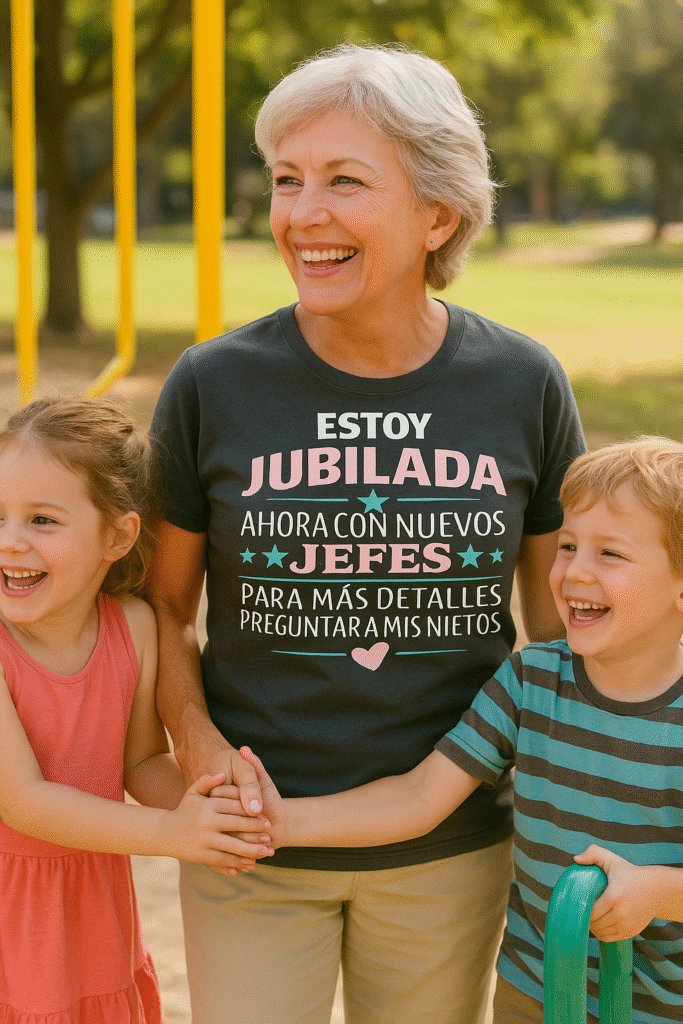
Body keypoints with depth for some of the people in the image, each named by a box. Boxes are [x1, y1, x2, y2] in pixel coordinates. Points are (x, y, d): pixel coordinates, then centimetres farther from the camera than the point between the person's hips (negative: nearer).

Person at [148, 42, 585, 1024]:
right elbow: (165, 601, 3)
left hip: (451, 848, 1)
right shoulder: (213, 387, -9)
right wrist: (195, 740, -13)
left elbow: (558, 613, 5)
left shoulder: (525, 387, -6)